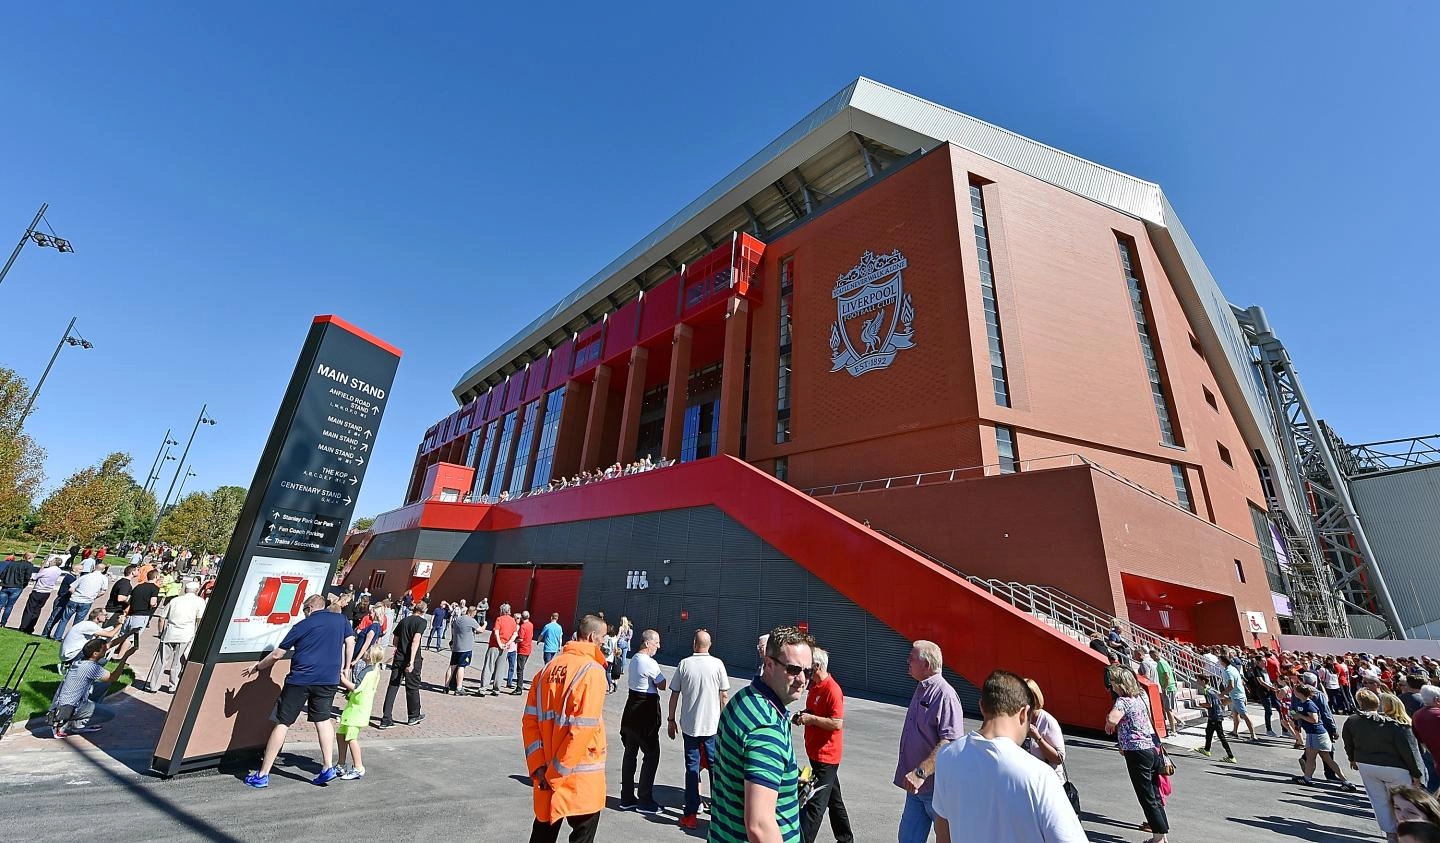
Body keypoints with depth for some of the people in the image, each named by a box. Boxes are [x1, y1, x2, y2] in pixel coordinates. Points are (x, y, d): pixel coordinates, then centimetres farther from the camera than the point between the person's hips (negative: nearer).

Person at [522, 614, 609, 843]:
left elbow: (530, 719, 1)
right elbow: (583, 727, -23)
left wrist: (537, 765, 0)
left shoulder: (549, 667, 3)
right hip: (581, 778, -6)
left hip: (547, 773, 7)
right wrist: (557, 771, -14)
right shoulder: (592, 670, -18)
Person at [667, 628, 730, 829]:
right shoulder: (717, 664, -9)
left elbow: (674, 694, -3)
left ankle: (691, 814, 14)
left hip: (689, 724, 0)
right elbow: (724, 695, -5)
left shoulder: (684, 664, -8)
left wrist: (671, 720, 9)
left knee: (692, 767, 10)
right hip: (712, 724, 0)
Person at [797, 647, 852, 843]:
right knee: (833, 799, 22)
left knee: (814, 803, -3)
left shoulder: (832, 690, -22)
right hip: (815, 752, 10)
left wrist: (811, 719, -22)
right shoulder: (814, 685, 7)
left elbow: (837, 723, -25)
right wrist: (802, 715, 1)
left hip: (826, 755, -10)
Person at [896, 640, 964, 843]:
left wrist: (921, 773, -32)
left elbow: (949, 742, -28)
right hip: (917, 787, 8)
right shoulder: (921, 690, 8)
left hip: (937, 786, -8)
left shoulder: (944, 694, -21)